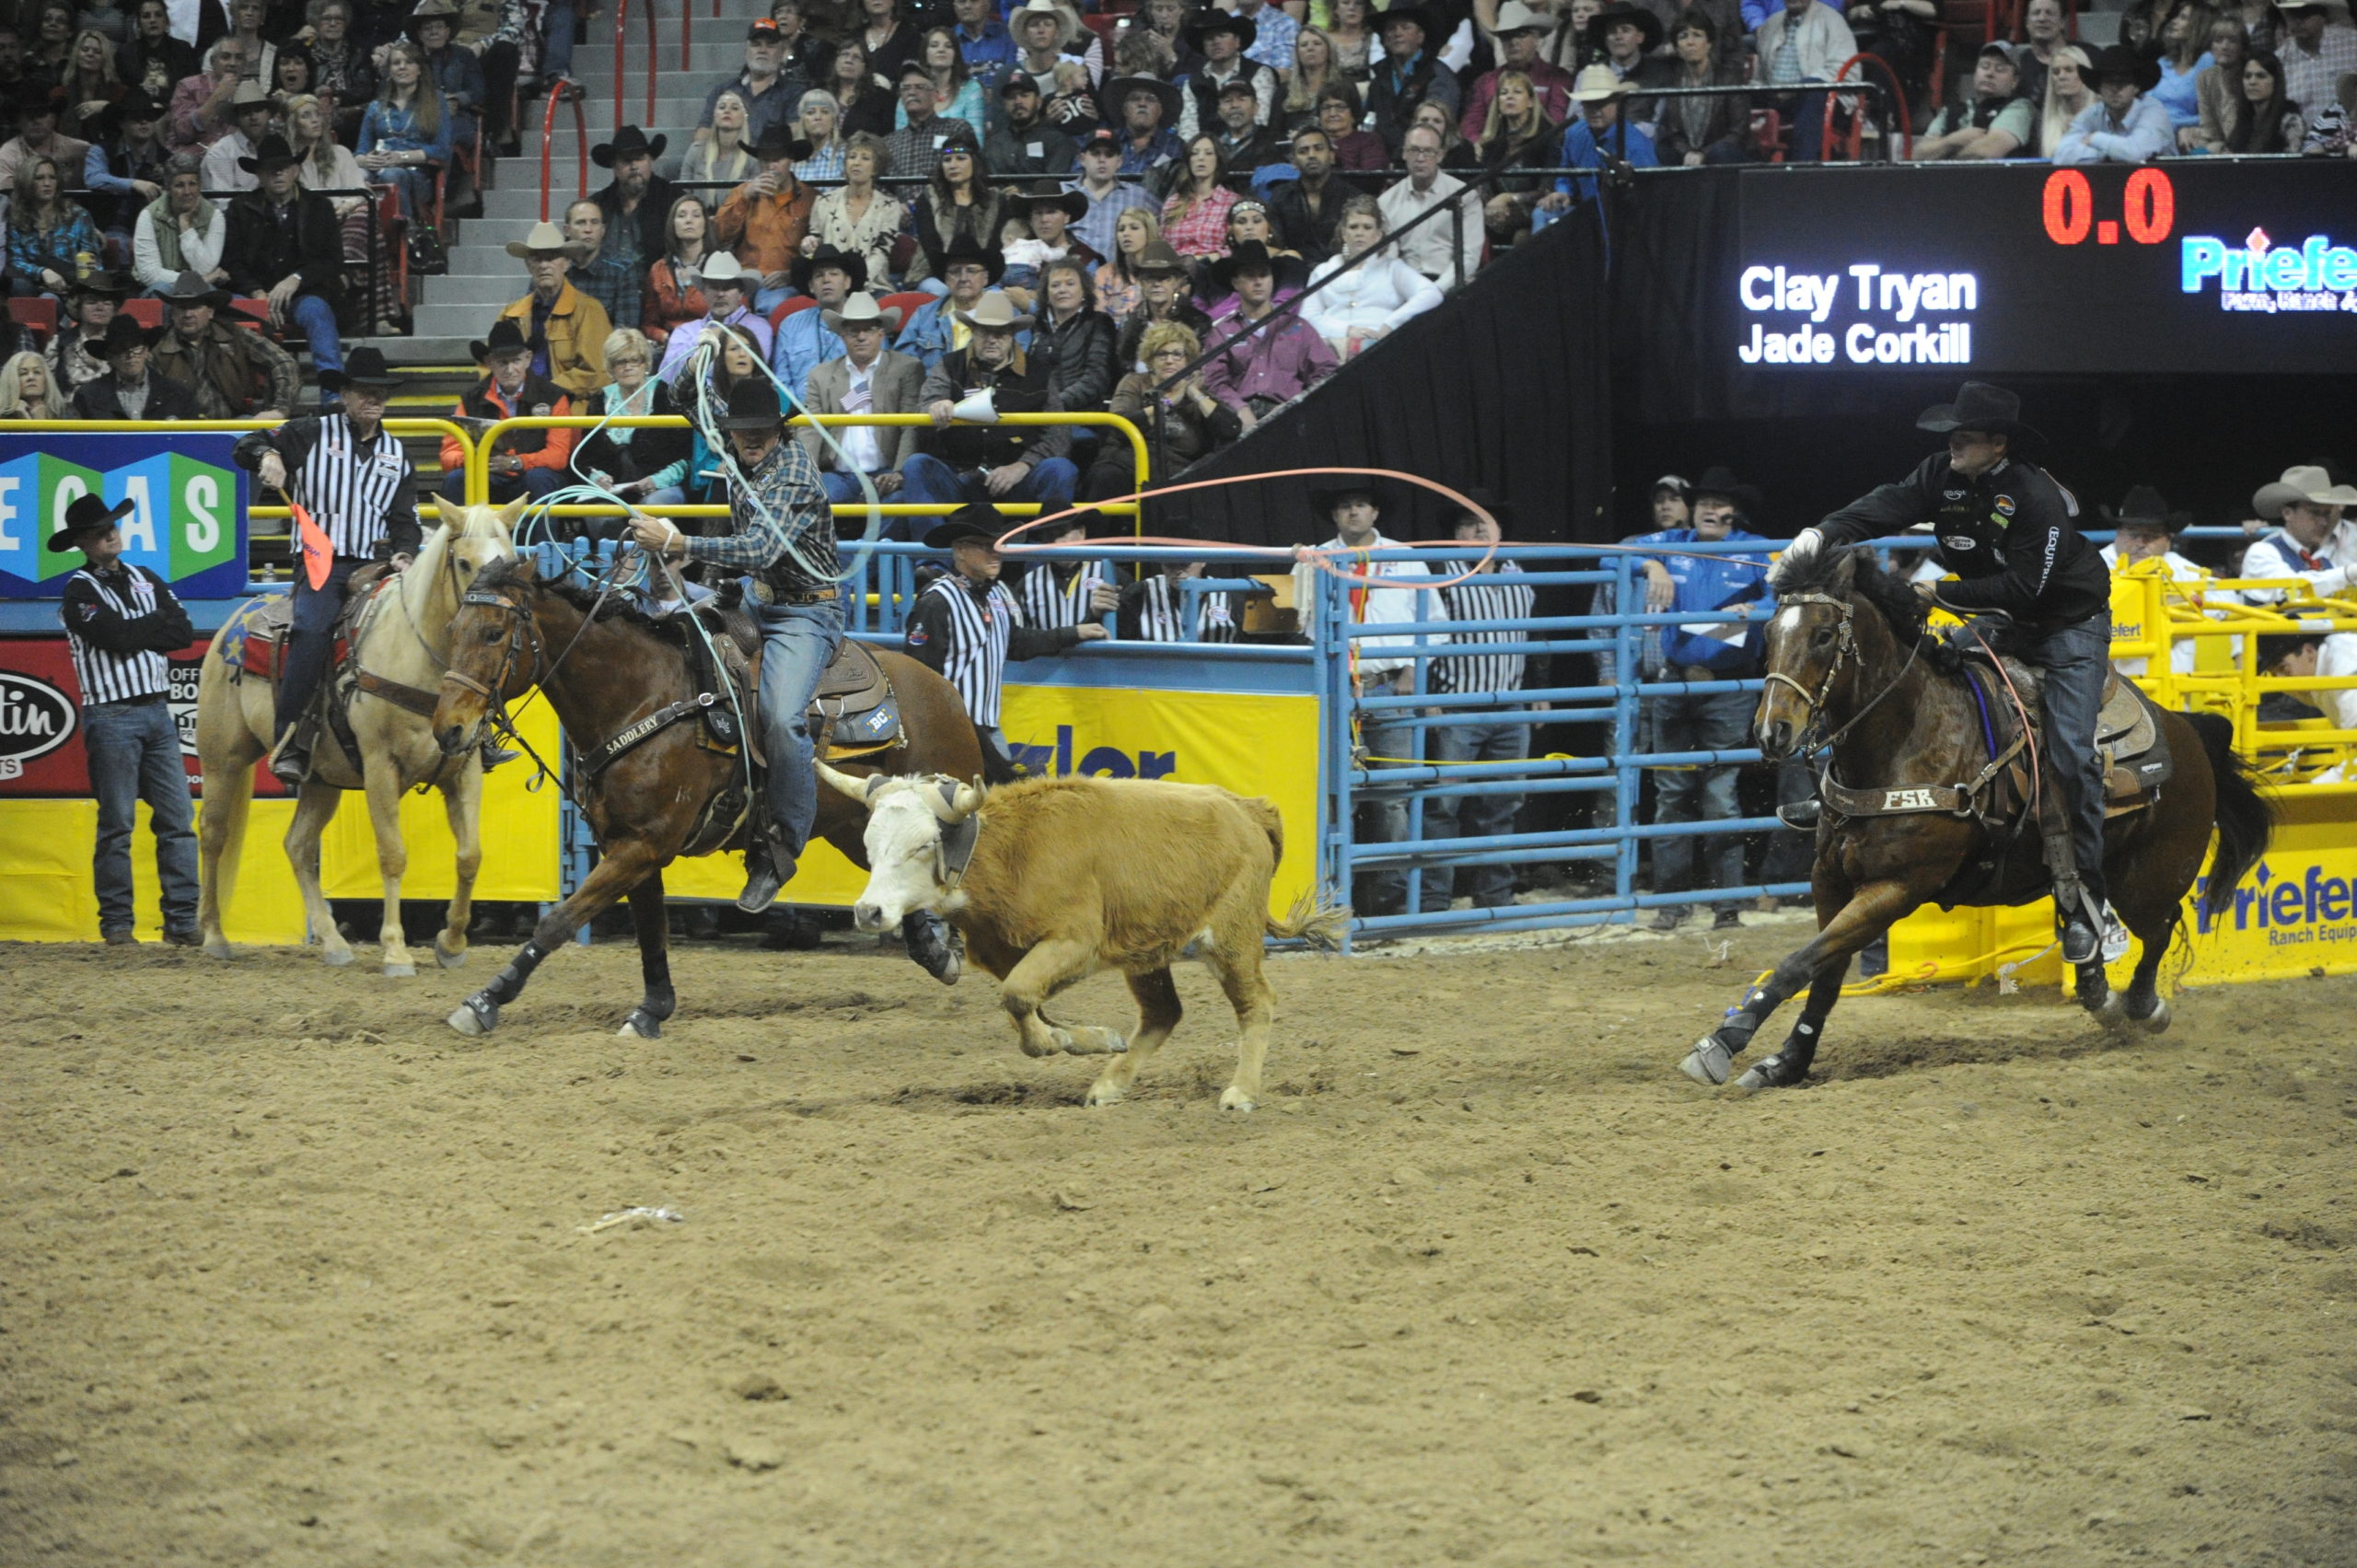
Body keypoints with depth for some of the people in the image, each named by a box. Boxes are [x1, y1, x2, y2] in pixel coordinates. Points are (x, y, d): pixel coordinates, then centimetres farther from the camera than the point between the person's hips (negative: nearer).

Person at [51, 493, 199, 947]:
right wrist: (156, 624, -2)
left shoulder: (146, 581, 15)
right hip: (111, 716, -5)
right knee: (117, 824, -3)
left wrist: (135, 632, -8)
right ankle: (116, 922, 3)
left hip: (157, 710, 5)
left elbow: (184, 633, 3)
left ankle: (183, 921, 2)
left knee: (178, 819, 1)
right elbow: (117, 637, -17)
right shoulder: (80, 591, -3)